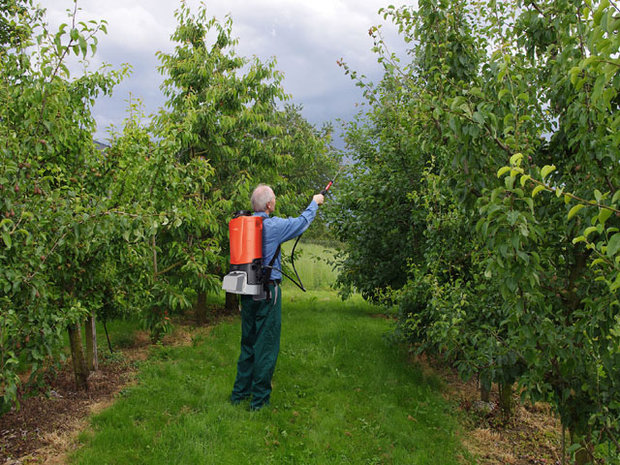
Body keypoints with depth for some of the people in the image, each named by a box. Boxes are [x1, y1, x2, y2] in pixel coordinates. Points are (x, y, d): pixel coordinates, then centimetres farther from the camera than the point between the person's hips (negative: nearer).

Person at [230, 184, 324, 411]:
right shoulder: (273, 226, -12)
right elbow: (302, 222, 3)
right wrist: (315, 203, 20)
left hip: (247, 291, 6)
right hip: (268, 291, -6)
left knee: (248, 343, 17)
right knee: (266, 345, 4)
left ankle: (240, 392, 26)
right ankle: (259, 398, 12)